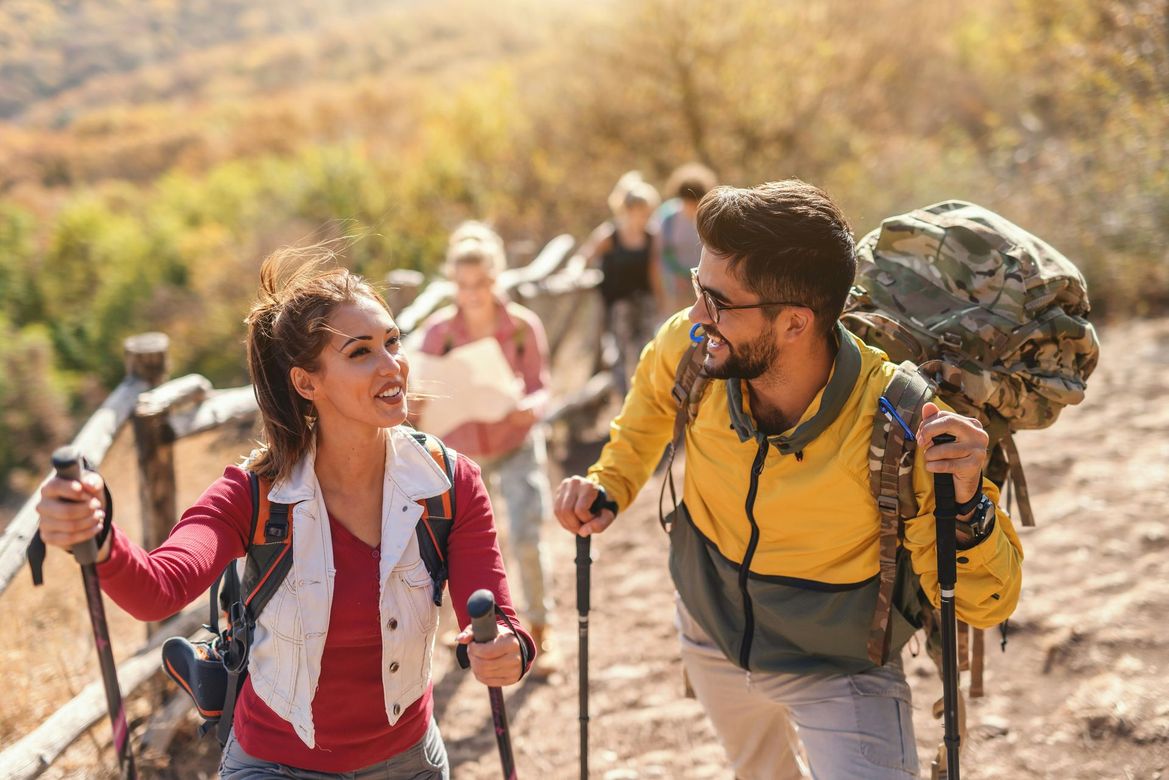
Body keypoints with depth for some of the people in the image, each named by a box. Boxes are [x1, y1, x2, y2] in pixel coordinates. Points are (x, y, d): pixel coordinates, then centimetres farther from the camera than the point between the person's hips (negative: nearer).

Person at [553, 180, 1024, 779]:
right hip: (711, 636, 4)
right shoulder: (689, 347, -24)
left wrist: (964, 509, -47)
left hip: (838, 674, -4)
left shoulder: (904, 432, -36)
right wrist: (610, 481, -10)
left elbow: (983, 605, -28)